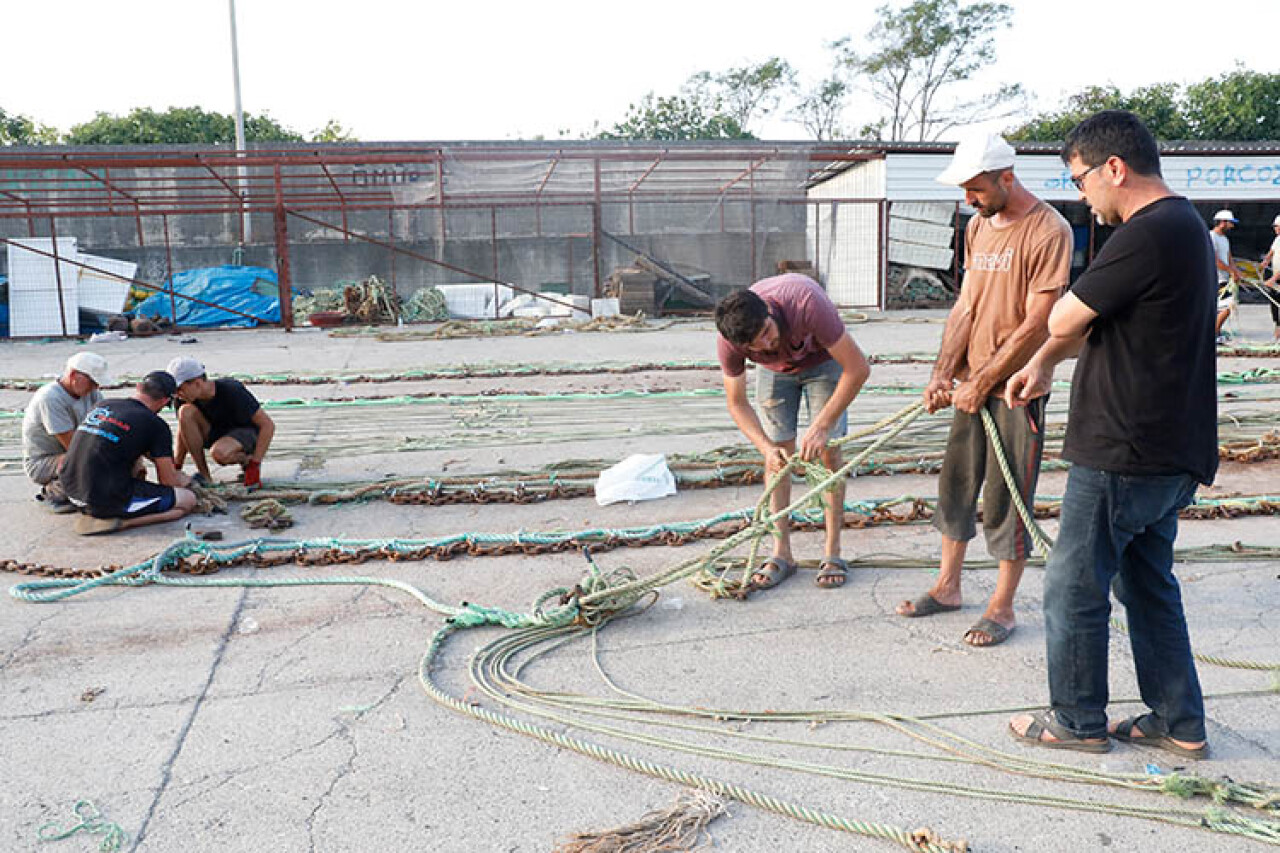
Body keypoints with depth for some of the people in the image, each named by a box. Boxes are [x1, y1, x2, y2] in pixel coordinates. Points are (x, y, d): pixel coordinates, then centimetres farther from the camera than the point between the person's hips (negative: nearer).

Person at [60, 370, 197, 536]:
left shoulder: (101, 405, 11)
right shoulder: (156, 425, -8)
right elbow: (168, 480, -2)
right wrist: (184, 480, 22)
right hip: (109, 500, -8)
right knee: (189, 499, 4)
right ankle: (119, 522, -10)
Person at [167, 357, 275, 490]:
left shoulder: (231, 391, -27)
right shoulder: (186, 399, -12)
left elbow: (268, 425, -25)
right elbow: (184, 428, 5)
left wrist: (254, 464, -27)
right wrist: (176, 468, -2)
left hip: (247, 433, -6)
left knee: (219, 452, -39)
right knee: (186, 411, -23)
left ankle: (246, 461, -3)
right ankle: (204, 476, -17)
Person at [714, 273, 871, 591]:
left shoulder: (806, 302, -44)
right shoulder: (729, 342, -33)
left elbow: (858, 368, -37)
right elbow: (737, 403, -18)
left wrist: (822, 426, -36)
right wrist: (766, 447, -33)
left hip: (822, 360, -2)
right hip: (775, 370, 2)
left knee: (828, 451, -8)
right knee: (777, 455, -5)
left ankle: (832, 553, 0)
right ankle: (782, 554, 3)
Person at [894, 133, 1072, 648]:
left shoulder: (1048, 230, -15)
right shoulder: (978, 226, 9)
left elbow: (1035, 324, -17)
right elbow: (966, 306, 7)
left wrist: (983, 382, -16)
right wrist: (944, 373, -2)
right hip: (973, 382, 7)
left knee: (1006, 499, 1)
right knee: (956, 483, 13)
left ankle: (1002, 608, 15)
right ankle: (947, 587, 28)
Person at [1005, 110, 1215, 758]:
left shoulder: (1146, 235, -21)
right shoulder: (1183, 225, 14)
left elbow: (1063, 320, -16)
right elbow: (1095, 329, 21)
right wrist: (1043, 364, 23)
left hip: (1124, 454, -10)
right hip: (1171, 453, 10)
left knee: (1073, 588, 4)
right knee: (1148, 583, 19)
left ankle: (1077, 721, 19)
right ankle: (1179, 723, 28)